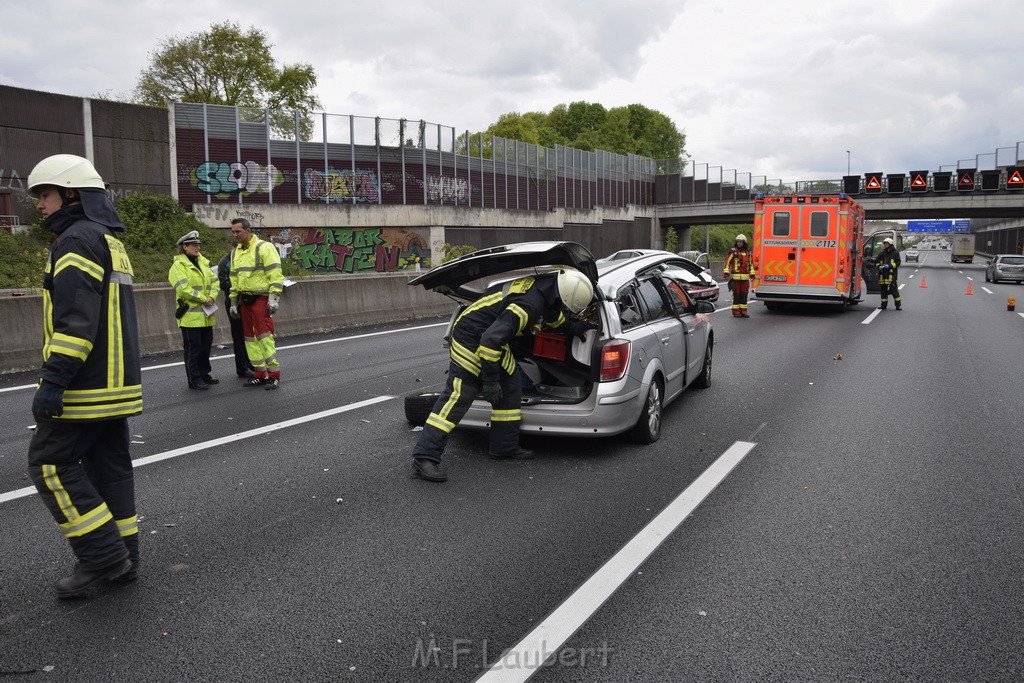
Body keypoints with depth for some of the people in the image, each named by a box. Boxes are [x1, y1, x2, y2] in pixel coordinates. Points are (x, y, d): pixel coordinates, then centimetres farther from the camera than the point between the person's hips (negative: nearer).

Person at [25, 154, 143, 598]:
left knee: (50, 464, -2)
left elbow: (75, 320, -22)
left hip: (86, 388, -10)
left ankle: (102, 556, 0)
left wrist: (53, 380, -23)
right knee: (109, 465, 12)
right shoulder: (110, 241, 20)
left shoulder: (78, 240, -12)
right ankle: (121, 559, 19)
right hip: (117, 384, 10)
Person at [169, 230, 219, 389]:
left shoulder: (203, 263, 14)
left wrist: (212, 297, -10)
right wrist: (203, 299, -16)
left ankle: (204, 374, 28)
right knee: (193, 348, -2)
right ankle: (194, 379, 5)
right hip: (190, 315, -7)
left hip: (206, 315, 7)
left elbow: (214, 282, 8)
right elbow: (183, 288, -19)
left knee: (206, 346, 15)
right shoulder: (178, 266, -9)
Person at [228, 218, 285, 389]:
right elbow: (234, 278, 22)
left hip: (261, 298, -8)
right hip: (244, 300, 8)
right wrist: (233, 302, 19)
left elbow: (275, 274, -14)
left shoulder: (264, 247, -8)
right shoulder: (235, 252, 16)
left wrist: (273, 298, -19)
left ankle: (274, 374, -5)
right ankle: (260, 374, 15)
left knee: (264, 335, -11)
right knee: (250, 337, 8)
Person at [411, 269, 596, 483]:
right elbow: (491, 339, -33)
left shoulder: (547, 284, -3)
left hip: (493, 340, 10)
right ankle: (424, 458, -11)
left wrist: (571, 326, 34)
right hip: (471, 338, -10)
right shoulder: (529, 305, -31)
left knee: (511, 388, 10)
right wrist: (491, 381, -26)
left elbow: (550, 311, 25)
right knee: (458, 396, -13)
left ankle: (506, 447, 20)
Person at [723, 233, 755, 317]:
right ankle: (736, 312, 2)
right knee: (736, 294, -3)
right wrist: (726, 273, -13)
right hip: (735, 277, -5)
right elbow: (726, 263, -5)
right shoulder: (733, 251, -3)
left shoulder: (748, 252, 13)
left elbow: (751, 264, 20)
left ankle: (743, 311, 12)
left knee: (744, 294, 6)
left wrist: (752, 275, 15)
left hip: (745, 277, 5)